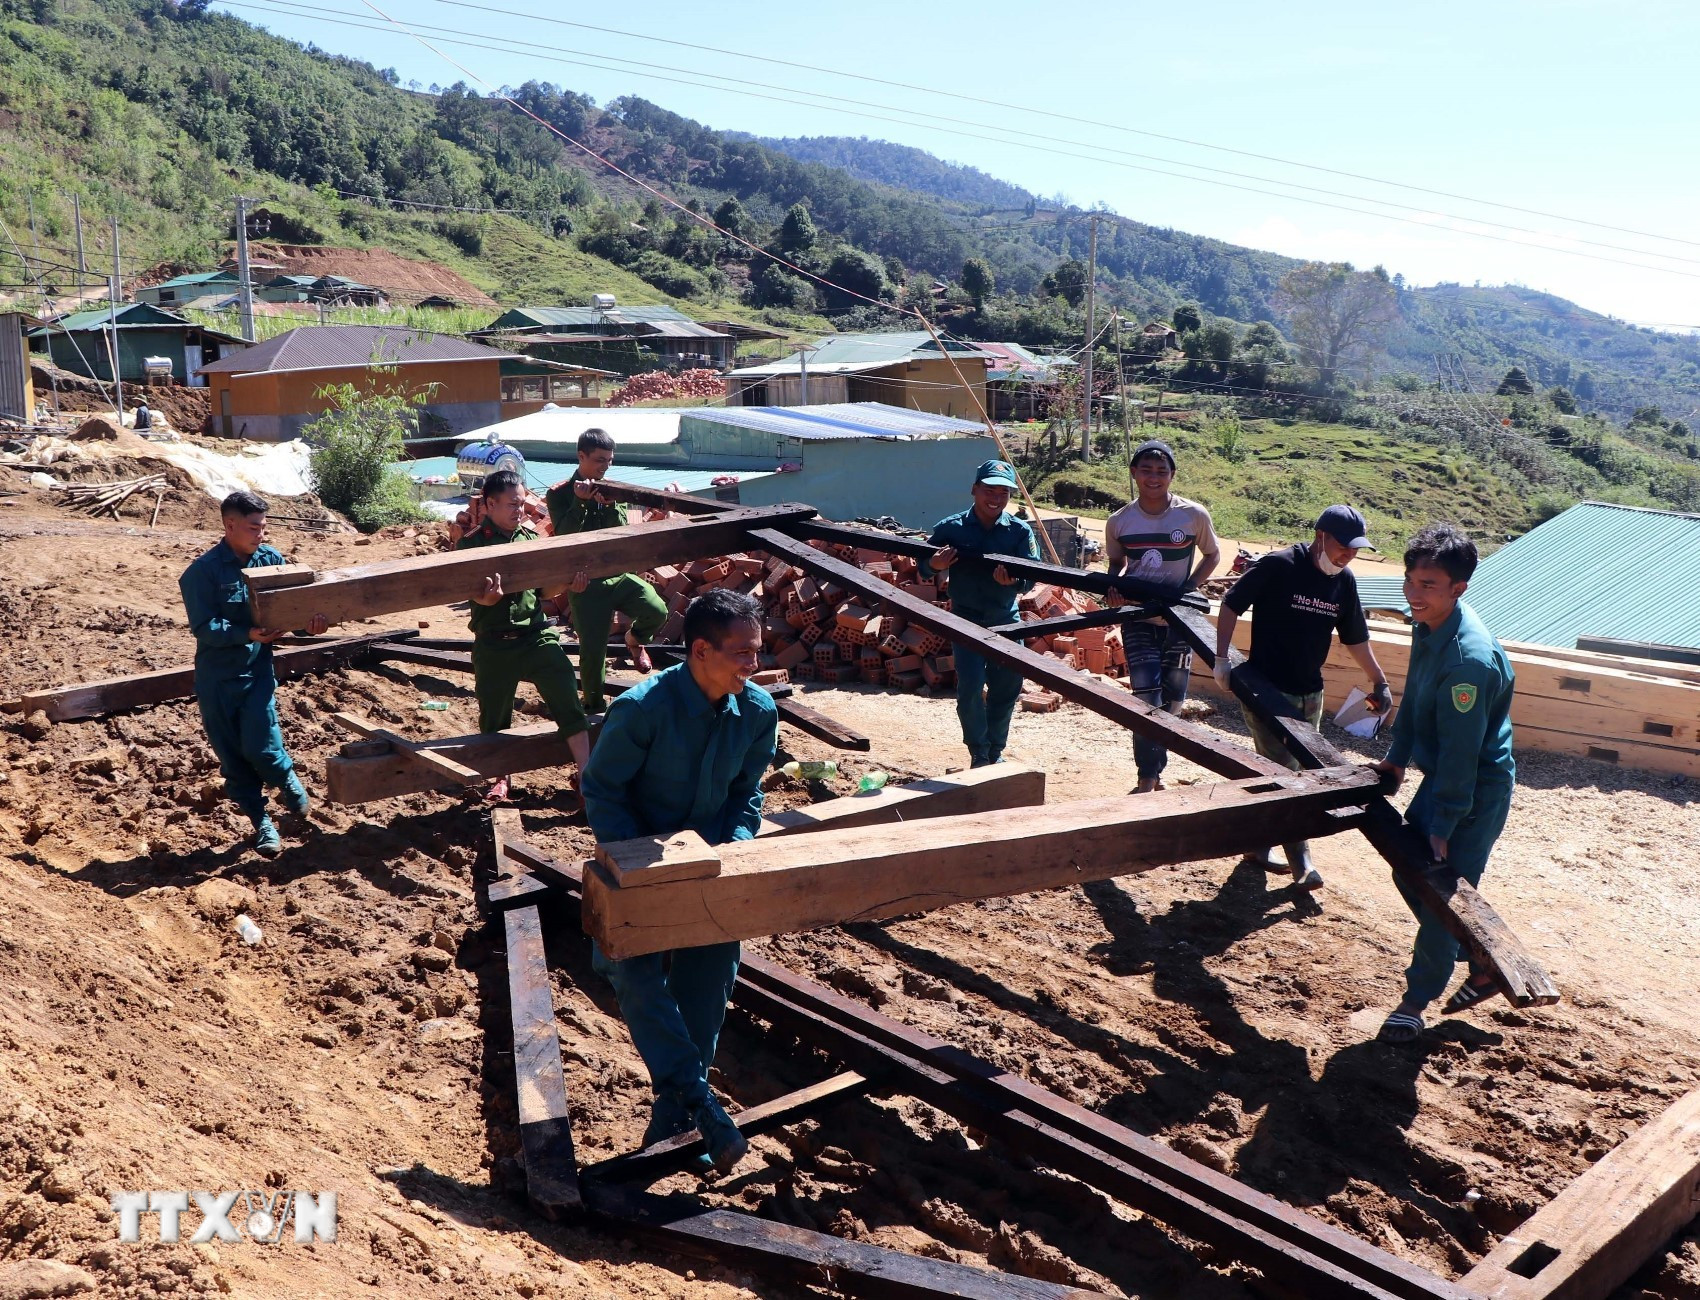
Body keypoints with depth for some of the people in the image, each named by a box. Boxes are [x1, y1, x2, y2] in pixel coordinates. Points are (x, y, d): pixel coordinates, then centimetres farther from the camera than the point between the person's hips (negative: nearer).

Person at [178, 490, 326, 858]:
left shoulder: (271, 559, 0)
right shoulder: (202, 572, -12)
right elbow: (203, 627, -17)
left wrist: (310, 617, -22)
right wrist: (248, 634, -30)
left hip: (258, 670, 1)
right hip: (216, 677, -1)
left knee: (259, 747, -11)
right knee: (232, 755, 7)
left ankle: (286, 776, 22)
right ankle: (260, 821, 22)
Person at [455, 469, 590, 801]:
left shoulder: (531, 539, 9)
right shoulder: (471, 544, -2)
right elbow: (478, 595, -16)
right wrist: (489, 596, -40)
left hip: (537, 636, 2)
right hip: (493, 645, -2)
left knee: (568, 703, -11)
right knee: (494, 718, 10)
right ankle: (501, 778, 34)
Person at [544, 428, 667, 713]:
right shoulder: (560, 494, -2)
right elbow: (564, 535, -13)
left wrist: (608, 505, -19)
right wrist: (580, 503, -22)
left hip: (618, 574, 3)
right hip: (585, 583, -3)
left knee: (657, 611, -20)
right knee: (592, 650, -2)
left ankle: (634, 639, 14)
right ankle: (594, 705, 20)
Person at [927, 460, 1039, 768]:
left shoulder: (1020, 531, -2)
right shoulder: (950, 529, -5)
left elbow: (1032, 576, -10)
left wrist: (1014, 581, -32)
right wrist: (935, 565, -22)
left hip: (1006, 620, 2)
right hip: (967, 619, -2)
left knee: (1007, 690, 9)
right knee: (970, 688, -11)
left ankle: (995, 753, 27)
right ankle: (979, 755, 6)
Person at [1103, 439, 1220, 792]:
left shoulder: (1194, 515, -8)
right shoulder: (1119, 521, -3)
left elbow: (1212, 556, 5)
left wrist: (1187, 588, -12)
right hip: (1138, 620, 0)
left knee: (1171, 703, 10)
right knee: (1146, 699, -10)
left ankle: (1155, 771, 28)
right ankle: (1147, 778, -1)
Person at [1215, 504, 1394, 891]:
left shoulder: (1344, 581, 2)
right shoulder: (1277, 567, -16)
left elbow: (1355, 639, 14)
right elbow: (1231, 606, -10)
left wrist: (1379, 681, 11)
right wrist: (1221, 660, -13)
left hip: (1309, 695, 6)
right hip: (1265, 690, -6)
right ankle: (1301, 862, -2)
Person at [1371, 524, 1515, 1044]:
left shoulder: (1470, 656, -32)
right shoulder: (1427, 625, -2)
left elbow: (1461, 749, -26)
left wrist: (1443, 826, -20)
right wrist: (1397, 759, 17)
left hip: (1476, 791, -10)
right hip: (1441, 774, 10)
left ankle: (1417, 1000, 15)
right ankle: (1485, 965, 33)